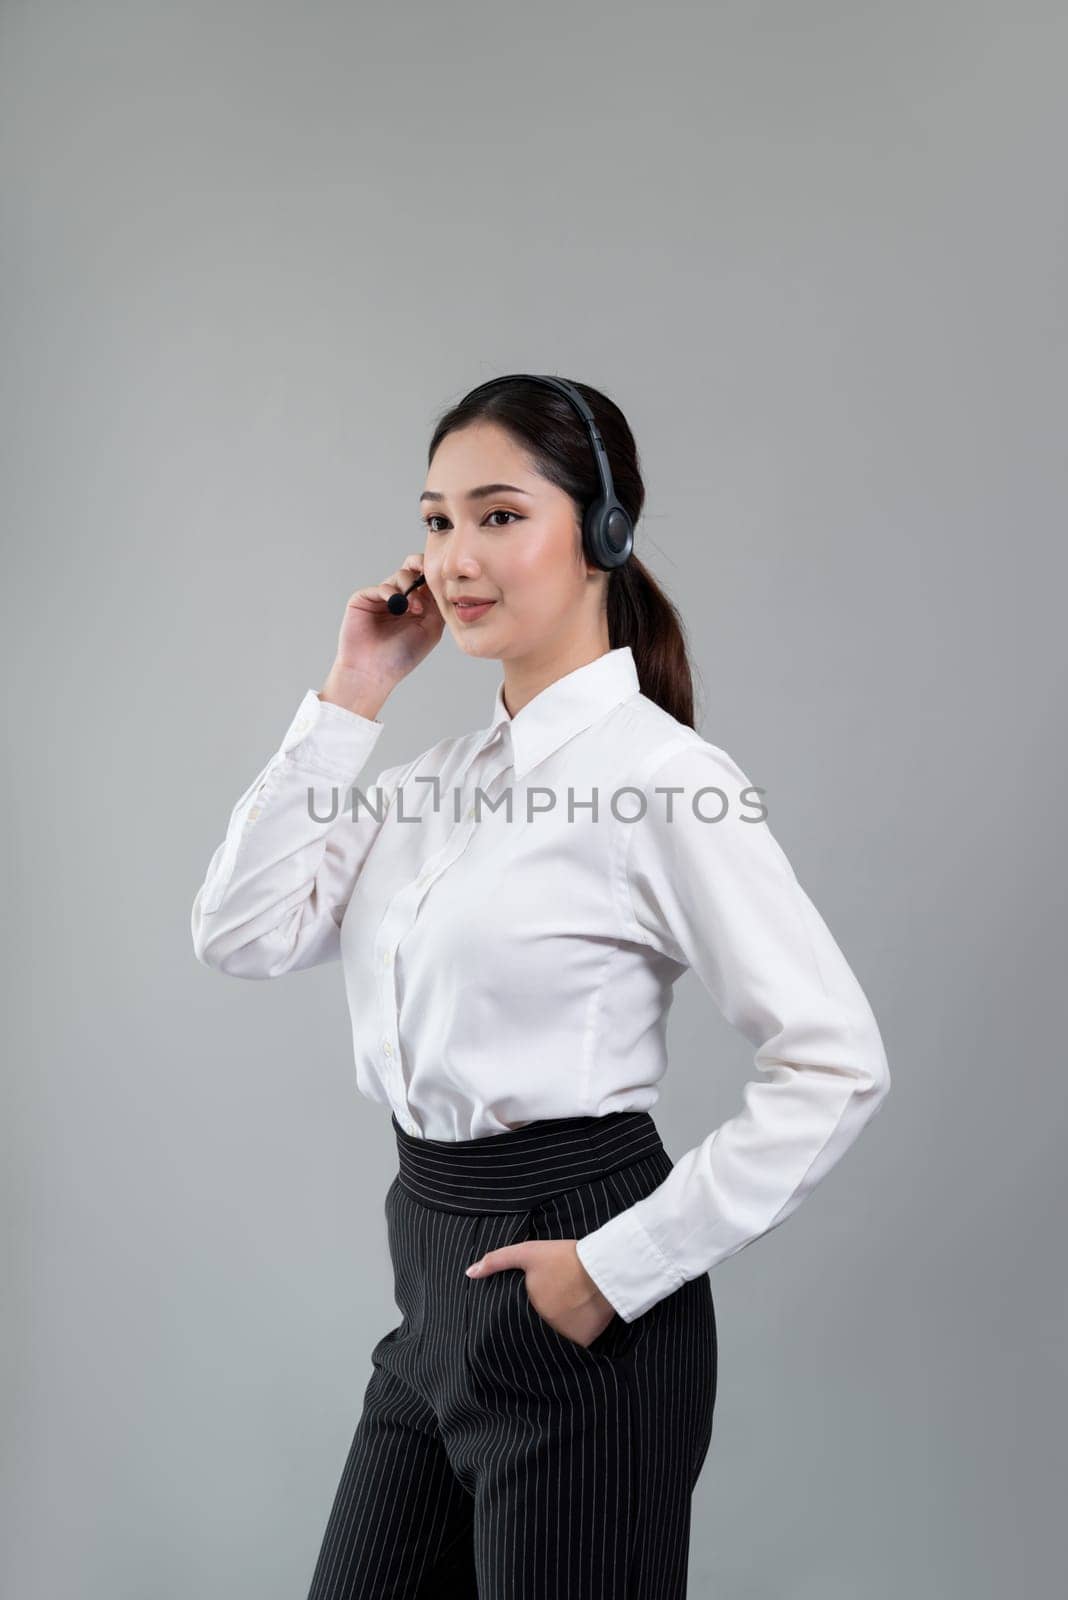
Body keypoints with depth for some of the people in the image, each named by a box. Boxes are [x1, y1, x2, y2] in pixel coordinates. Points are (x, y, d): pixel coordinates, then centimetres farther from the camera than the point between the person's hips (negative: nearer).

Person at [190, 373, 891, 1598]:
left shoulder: (661, 774, -16)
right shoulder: (442, 774, 7)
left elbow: (835, 1067, -18)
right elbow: (240, 932, 1)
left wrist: (621, 1267, -16)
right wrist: (349, 698, -2)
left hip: (574, 1315, -7)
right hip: (436, 1274, 7)